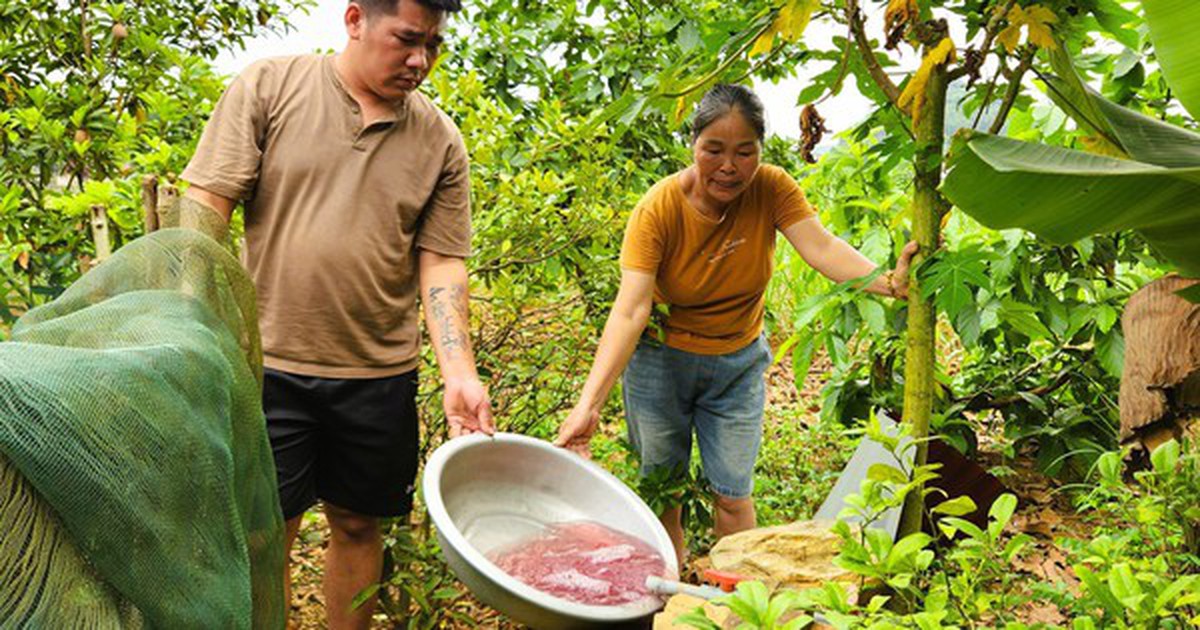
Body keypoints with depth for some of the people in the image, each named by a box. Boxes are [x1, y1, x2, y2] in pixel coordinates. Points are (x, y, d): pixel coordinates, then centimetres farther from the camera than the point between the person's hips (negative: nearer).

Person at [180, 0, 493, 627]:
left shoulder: (440, 140, 4)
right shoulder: (267, 87, -2)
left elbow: (440, 263, 3)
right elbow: (204, 210, -3)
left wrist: (459, 374, -8)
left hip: (380, 372, 2)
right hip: (270, 363, -2)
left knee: (358, 525, 14)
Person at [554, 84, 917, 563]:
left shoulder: (772, 189, -16)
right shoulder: (659, 208, -24)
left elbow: (821, 247, -29)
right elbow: (630, 309, -32)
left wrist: (887, 282, -50)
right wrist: (589, 404, -43)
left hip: (738, 361, 2)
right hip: (662, 358, -1)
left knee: (732, 495, 5)